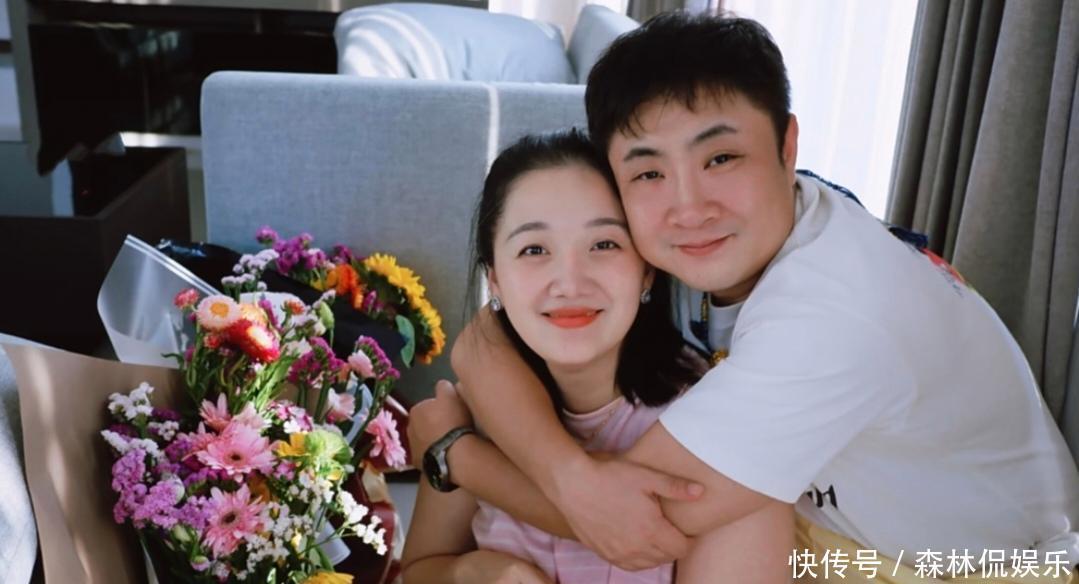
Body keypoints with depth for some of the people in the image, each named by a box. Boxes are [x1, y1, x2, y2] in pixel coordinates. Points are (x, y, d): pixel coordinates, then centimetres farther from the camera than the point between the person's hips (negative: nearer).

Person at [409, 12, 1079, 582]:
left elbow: (646, 525, -29)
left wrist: (447, 442, -18)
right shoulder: (716, 243, -16)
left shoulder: (831, 322, -33)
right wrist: (575, 478, -35)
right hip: (835, 518, 5)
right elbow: (481, 341, -18)